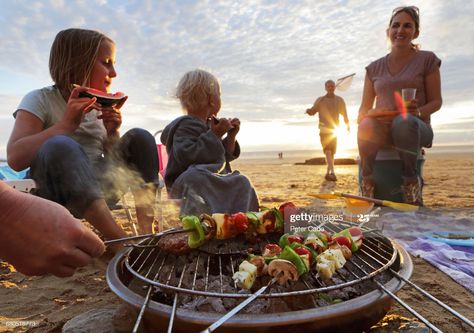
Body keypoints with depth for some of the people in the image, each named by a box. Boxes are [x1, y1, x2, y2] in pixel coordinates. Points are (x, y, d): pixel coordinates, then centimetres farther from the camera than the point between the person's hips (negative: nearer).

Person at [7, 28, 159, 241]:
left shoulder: (101, 105, 12)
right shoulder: (40, 100, -3)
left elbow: (114, 160, 13)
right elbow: (15, 158, -17)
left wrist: (112, 133, -5)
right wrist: (67, 123, -20)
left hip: (97, 189, 5)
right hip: (55, 196, -4)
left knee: (139, 137, -10)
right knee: (60, 146, -33)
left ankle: (146, 232, -21)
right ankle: (123, 241, -37)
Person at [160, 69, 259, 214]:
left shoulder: (209, 124, 17)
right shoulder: (187, 125, -11)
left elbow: (223, 157, 23)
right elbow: (188, 157, -27)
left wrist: (231, 136, 7)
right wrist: (214, 135, -22)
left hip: (210, 183, 8)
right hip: (188, 185, -8)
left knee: (241, 182, -15)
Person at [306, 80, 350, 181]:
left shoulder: (339, 100, 7)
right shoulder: (320, 100, 3)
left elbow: (344, 114, 6)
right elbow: (313, 112, 0)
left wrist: (347, 125, 1)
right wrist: (308, 110, -22)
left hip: (334, 129, 3)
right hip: (324, 129, -3)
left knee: (332, 152, 9)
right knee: (327, 151, -17)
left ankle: (328, 172, 21)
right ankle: (332, 172, -26)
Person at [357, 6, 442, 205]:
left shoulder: (427, 60, 6)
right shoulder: (375, 68, 12)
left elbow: (436, 102, 3)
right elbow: (364, 108, 10)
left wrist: (418, 111, -19)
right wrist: (371, 114, -14)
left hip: (415, 128, -1)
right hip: (382, 129, 2)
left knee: (404, 121, -38)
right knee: (366, 126, -35)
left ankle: (411, 181, -22)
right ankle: (367, 182, -26)